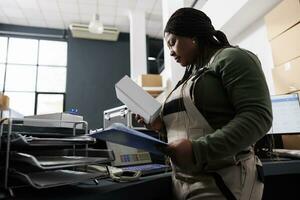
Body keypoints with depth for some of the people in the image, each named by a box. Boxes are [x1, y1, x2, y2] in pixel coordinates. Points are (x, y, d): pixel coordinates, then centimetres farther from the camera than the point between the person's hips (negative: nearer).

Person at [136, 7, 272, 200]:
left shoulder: (230, 58, -6)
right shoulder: (189, 77, 14)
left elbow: (258, 117, -17)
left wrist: (198, 150, -24)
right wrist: (163, 125, 1)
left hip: (223, 181, -7)